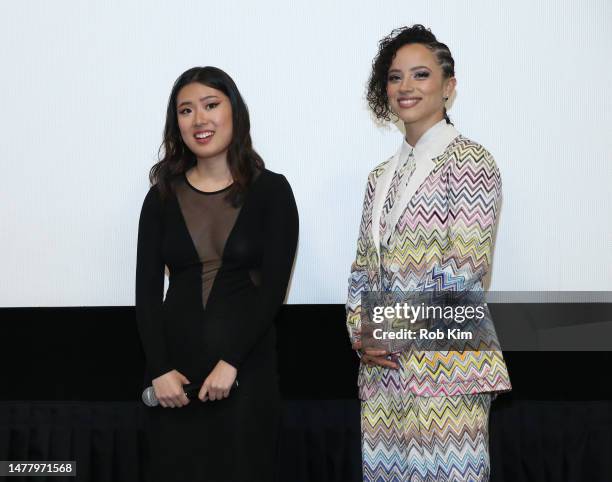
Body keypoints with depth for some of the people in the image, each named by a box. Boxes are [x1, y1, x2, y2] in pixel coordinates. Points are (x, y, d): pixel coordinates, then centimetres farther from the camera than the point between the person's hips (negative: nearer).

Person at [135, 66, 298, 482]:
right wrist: (159, 368, -8)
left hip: (246, 365, -2)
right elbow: (147, 289, 3)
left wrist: (230, 363, -14)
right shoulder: (162, 196, 7)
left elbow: (273, 286, -7)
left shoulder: (271, 190, 0)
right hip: (175, 363, 2)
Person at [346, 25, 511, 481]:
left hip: (443, 363, -6)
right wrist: (361, 334, -1)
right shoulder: (382, 175, 16)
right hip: (382, 367, 7)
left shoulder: (468, 161, -5)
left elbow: (464, 271, -13)